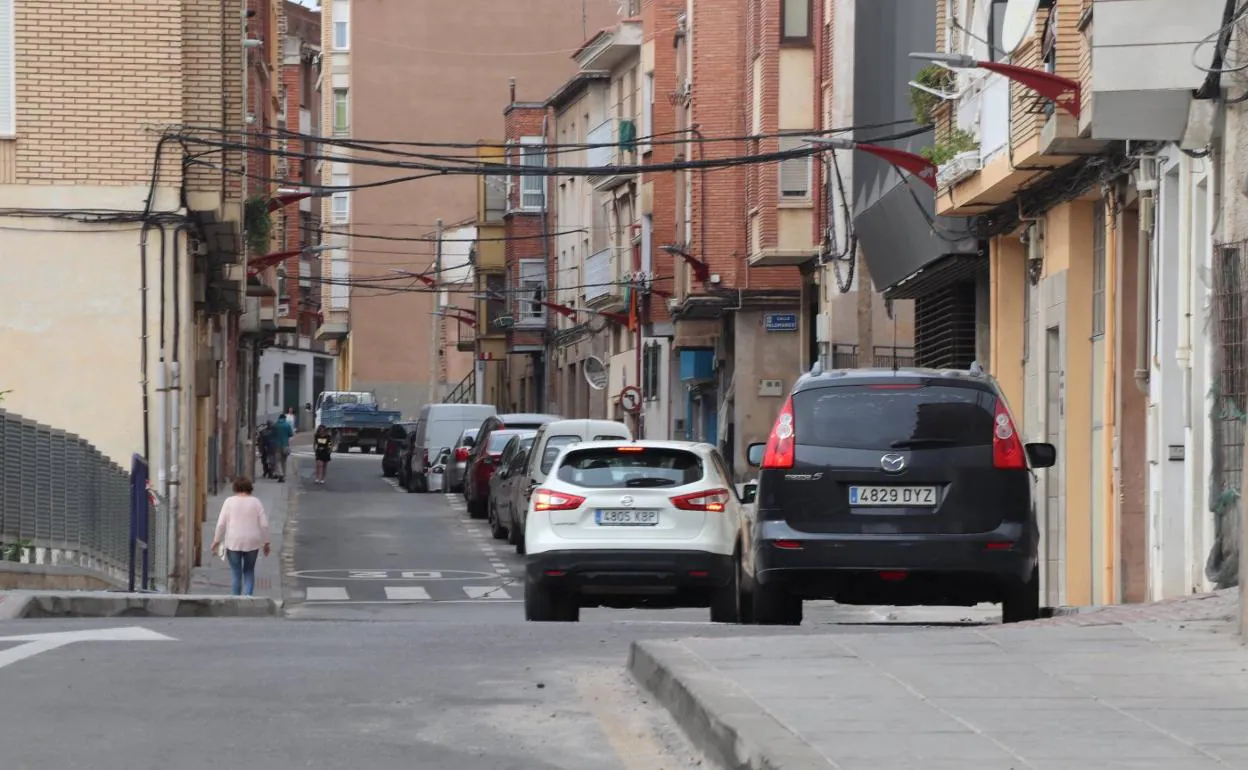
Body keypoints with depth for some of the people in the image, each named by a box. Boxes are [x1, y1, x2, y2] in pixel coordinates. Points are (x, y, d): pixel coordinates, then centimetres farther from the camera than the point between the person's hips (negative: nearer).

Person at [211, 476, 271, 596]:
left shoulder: (229, 501, -3)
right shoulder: (256, 502, 0)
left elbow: (221, 524, -5)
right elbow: (264, 524, -1)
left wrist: (216, 541, 4)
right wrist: (266, 543, 9)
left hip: (233, 542, -1)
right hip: (252, 542, 1)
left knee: (236, 574, 8)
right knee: (249, 572, 16)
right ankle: (247, 597, -2)